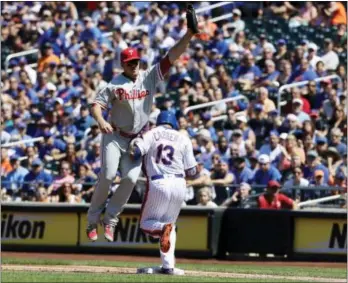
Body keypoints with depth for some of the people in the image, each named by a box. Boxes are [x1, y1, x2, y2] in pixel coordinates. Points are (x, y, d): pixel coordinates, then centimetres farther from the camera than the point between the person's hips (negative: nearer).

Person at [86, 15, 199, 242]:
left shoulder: (150, 77, -2)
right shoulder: (115, 85, -8)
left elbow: (172, 57, -10)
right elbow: (96, 105, -13)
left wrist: (189, 35, -21)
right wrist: (101, 121, -36)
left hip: (138, 138, 3)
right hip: (114, 136, -3)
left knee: (131, 178, -9)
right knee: (108, 175, -12)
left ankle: (110, 221, 4)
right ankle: (93, 221, 0)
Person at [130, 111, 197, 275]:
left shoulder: (151, 134, 6)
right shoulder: (183, 139, 11)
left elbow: (136, 151, -10)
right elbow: (191, 172, 7)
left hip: (158, 184, -3)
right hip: (179, 185, 3)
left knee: (146, 224, 12)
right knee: (169, 223, 19)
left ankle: (163, 228, -24)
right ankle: (168, 266, 6)